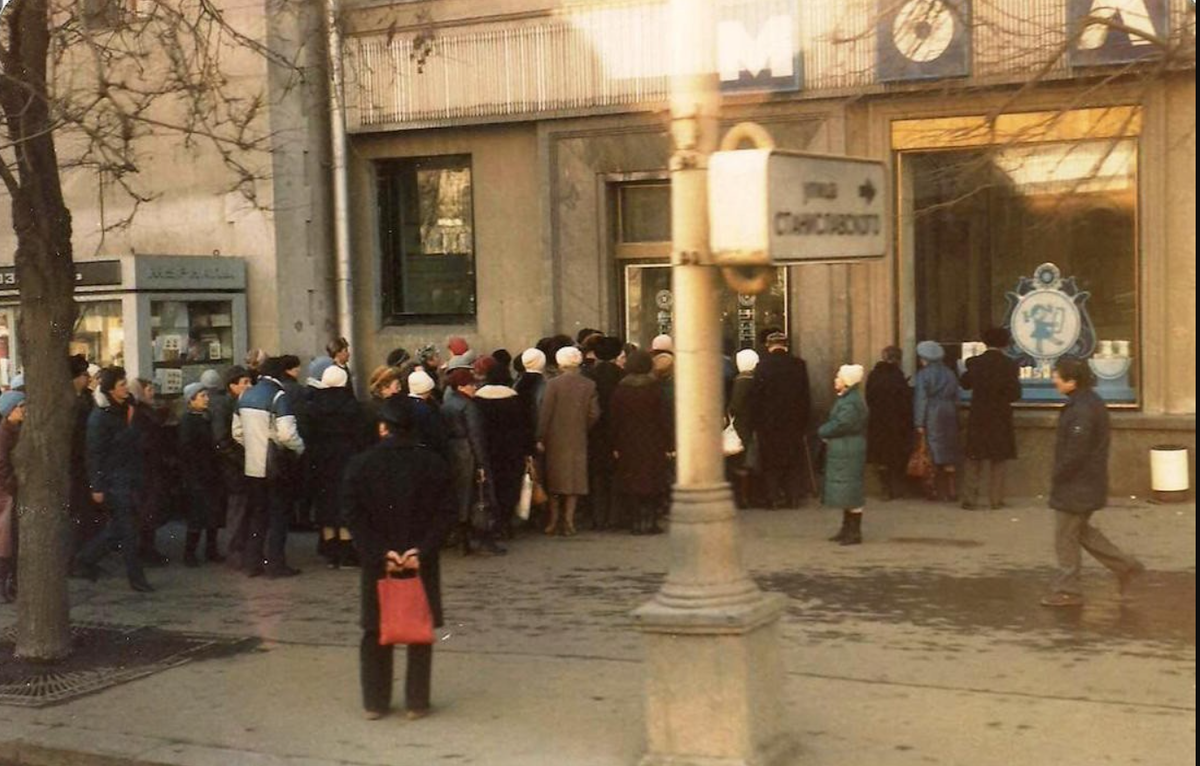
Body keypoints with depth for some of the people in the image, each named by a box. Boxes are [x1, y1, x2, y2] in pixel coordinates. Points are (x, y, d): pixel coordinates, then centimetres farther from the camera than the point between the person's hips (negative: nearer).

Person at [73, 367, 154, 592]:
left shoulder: (128, 409, 9)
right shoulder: (100, 416, -13)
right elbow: (95, 453, -13)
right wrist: (97, 487, -14)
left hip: (130, 477, 8)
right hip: (114, 479, -7)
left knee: (117, 526, 13)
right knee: (127, 529, -3)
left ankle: (84, 561, 26)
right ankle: (136, 576, 5)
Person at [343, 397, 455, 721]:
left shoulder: (360, 464, -5)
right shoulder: (433, 464, -5)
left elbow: (355, 517, -9)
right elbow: (445, 514, -10)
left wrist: (381, 554, -11)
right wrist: (421, 551, -12)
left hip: (377, 562, 0)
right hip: (422, 561, 0)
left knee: (376, 632, 12)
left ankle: (374, 702, 17)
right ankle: (416, 703, 12)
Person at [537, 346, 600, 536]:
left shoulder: (554, 384, -9)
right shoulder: (589, 385, -2)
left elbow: (545, 413, -10)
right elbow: (594, 414, -3)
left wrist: (540, 438, -4)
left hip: (556, 439, -2)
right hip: (578, 440, 2)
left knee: (555, 479, 9)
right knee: (575, 478, 8)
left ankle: (554, 521, 11)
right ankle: (568, 520, 3)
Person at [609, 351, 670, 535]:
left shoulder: (621, 389, -2)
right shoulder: (655, 387, -7)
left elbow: (614, 419, 0)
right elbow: (663, 416, -8)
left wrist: (615, 446, 7)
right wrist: (667, 445, -3)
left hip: (628, 444, 2)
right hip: (653, 444, -2)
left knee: (632, 486, 8)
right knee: (653, 485, 6)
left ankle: (637, 522, 8)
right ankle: (650, 521, 2)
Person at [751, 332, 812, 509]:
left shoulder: (762, 365, -9)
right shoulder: (799, 364, -2)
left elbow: (757, 396, -7)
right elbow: (806, 396, 1)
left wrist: (756, 425, -1)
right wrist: (805, 423, 9)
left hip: (768, 422, -2)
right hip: (793, 421, 2)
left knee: (770, 463, 6)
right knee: (793, 463, 11)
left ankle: (773, 499, 5)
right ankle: (793, 499, 12)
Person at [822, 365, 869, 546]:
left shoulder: (851, 403, -19)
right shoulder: (845, 399, 14)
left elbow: (839, 425, -22)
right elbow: (835, 422, 15)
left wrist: (822, 431, -6)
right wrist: (826, 432, -3)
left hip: (849, 453, -11)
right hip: (842, 452, 11)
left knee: (851, 493, -5)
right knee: (847, 492, 15)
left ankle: (855, 533, 0)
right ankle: (847, 530, 23)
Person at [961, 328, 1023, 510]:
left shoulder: (975, 363, -6)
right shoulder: (1010, 364, -11)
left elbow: (965, 384, 8)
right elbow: (1015, 394, -10)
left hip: (978, 417, 1)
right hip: (1001, 418, -1)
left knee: (975, 459, 10)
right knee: (998, 461, 10)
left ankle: (971, 499, 7)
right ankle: (995, 500, 10)